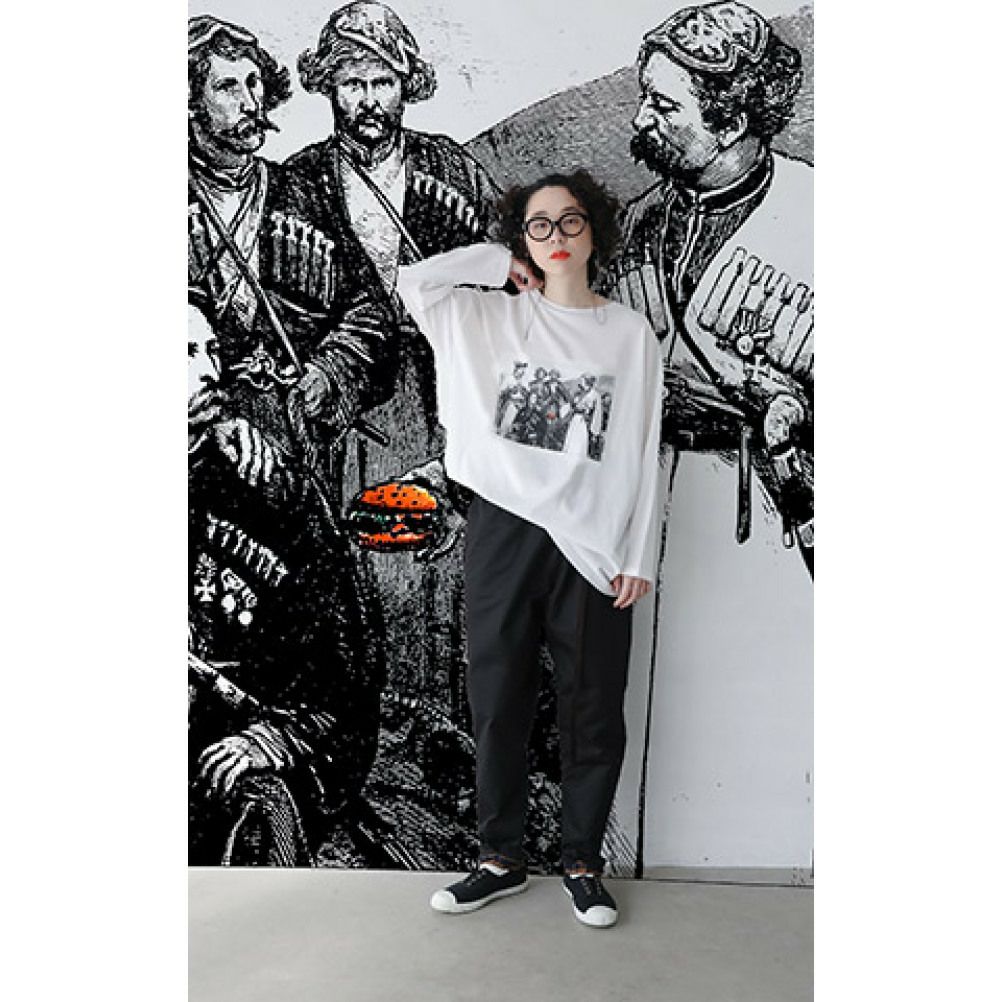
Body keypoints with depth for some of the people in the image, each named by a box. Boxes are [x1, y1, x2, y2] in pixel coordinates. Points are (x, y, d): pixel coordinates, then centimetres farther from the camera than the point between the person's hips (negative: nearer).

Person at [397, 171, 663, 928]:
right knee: (499, 700, 9)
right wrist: (500, 262, 5)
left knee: (594, 708, 6)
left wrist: (640, 557, -3)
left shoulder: (631, 333, 5)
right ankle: (503, 859, 27)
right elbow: (414, 280, -2)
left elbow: (644, 453, 2)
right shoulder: (492, 317, 9)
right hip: (504, 527, 1)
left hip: (595, 543, -1)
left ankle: (584, 863, 26)